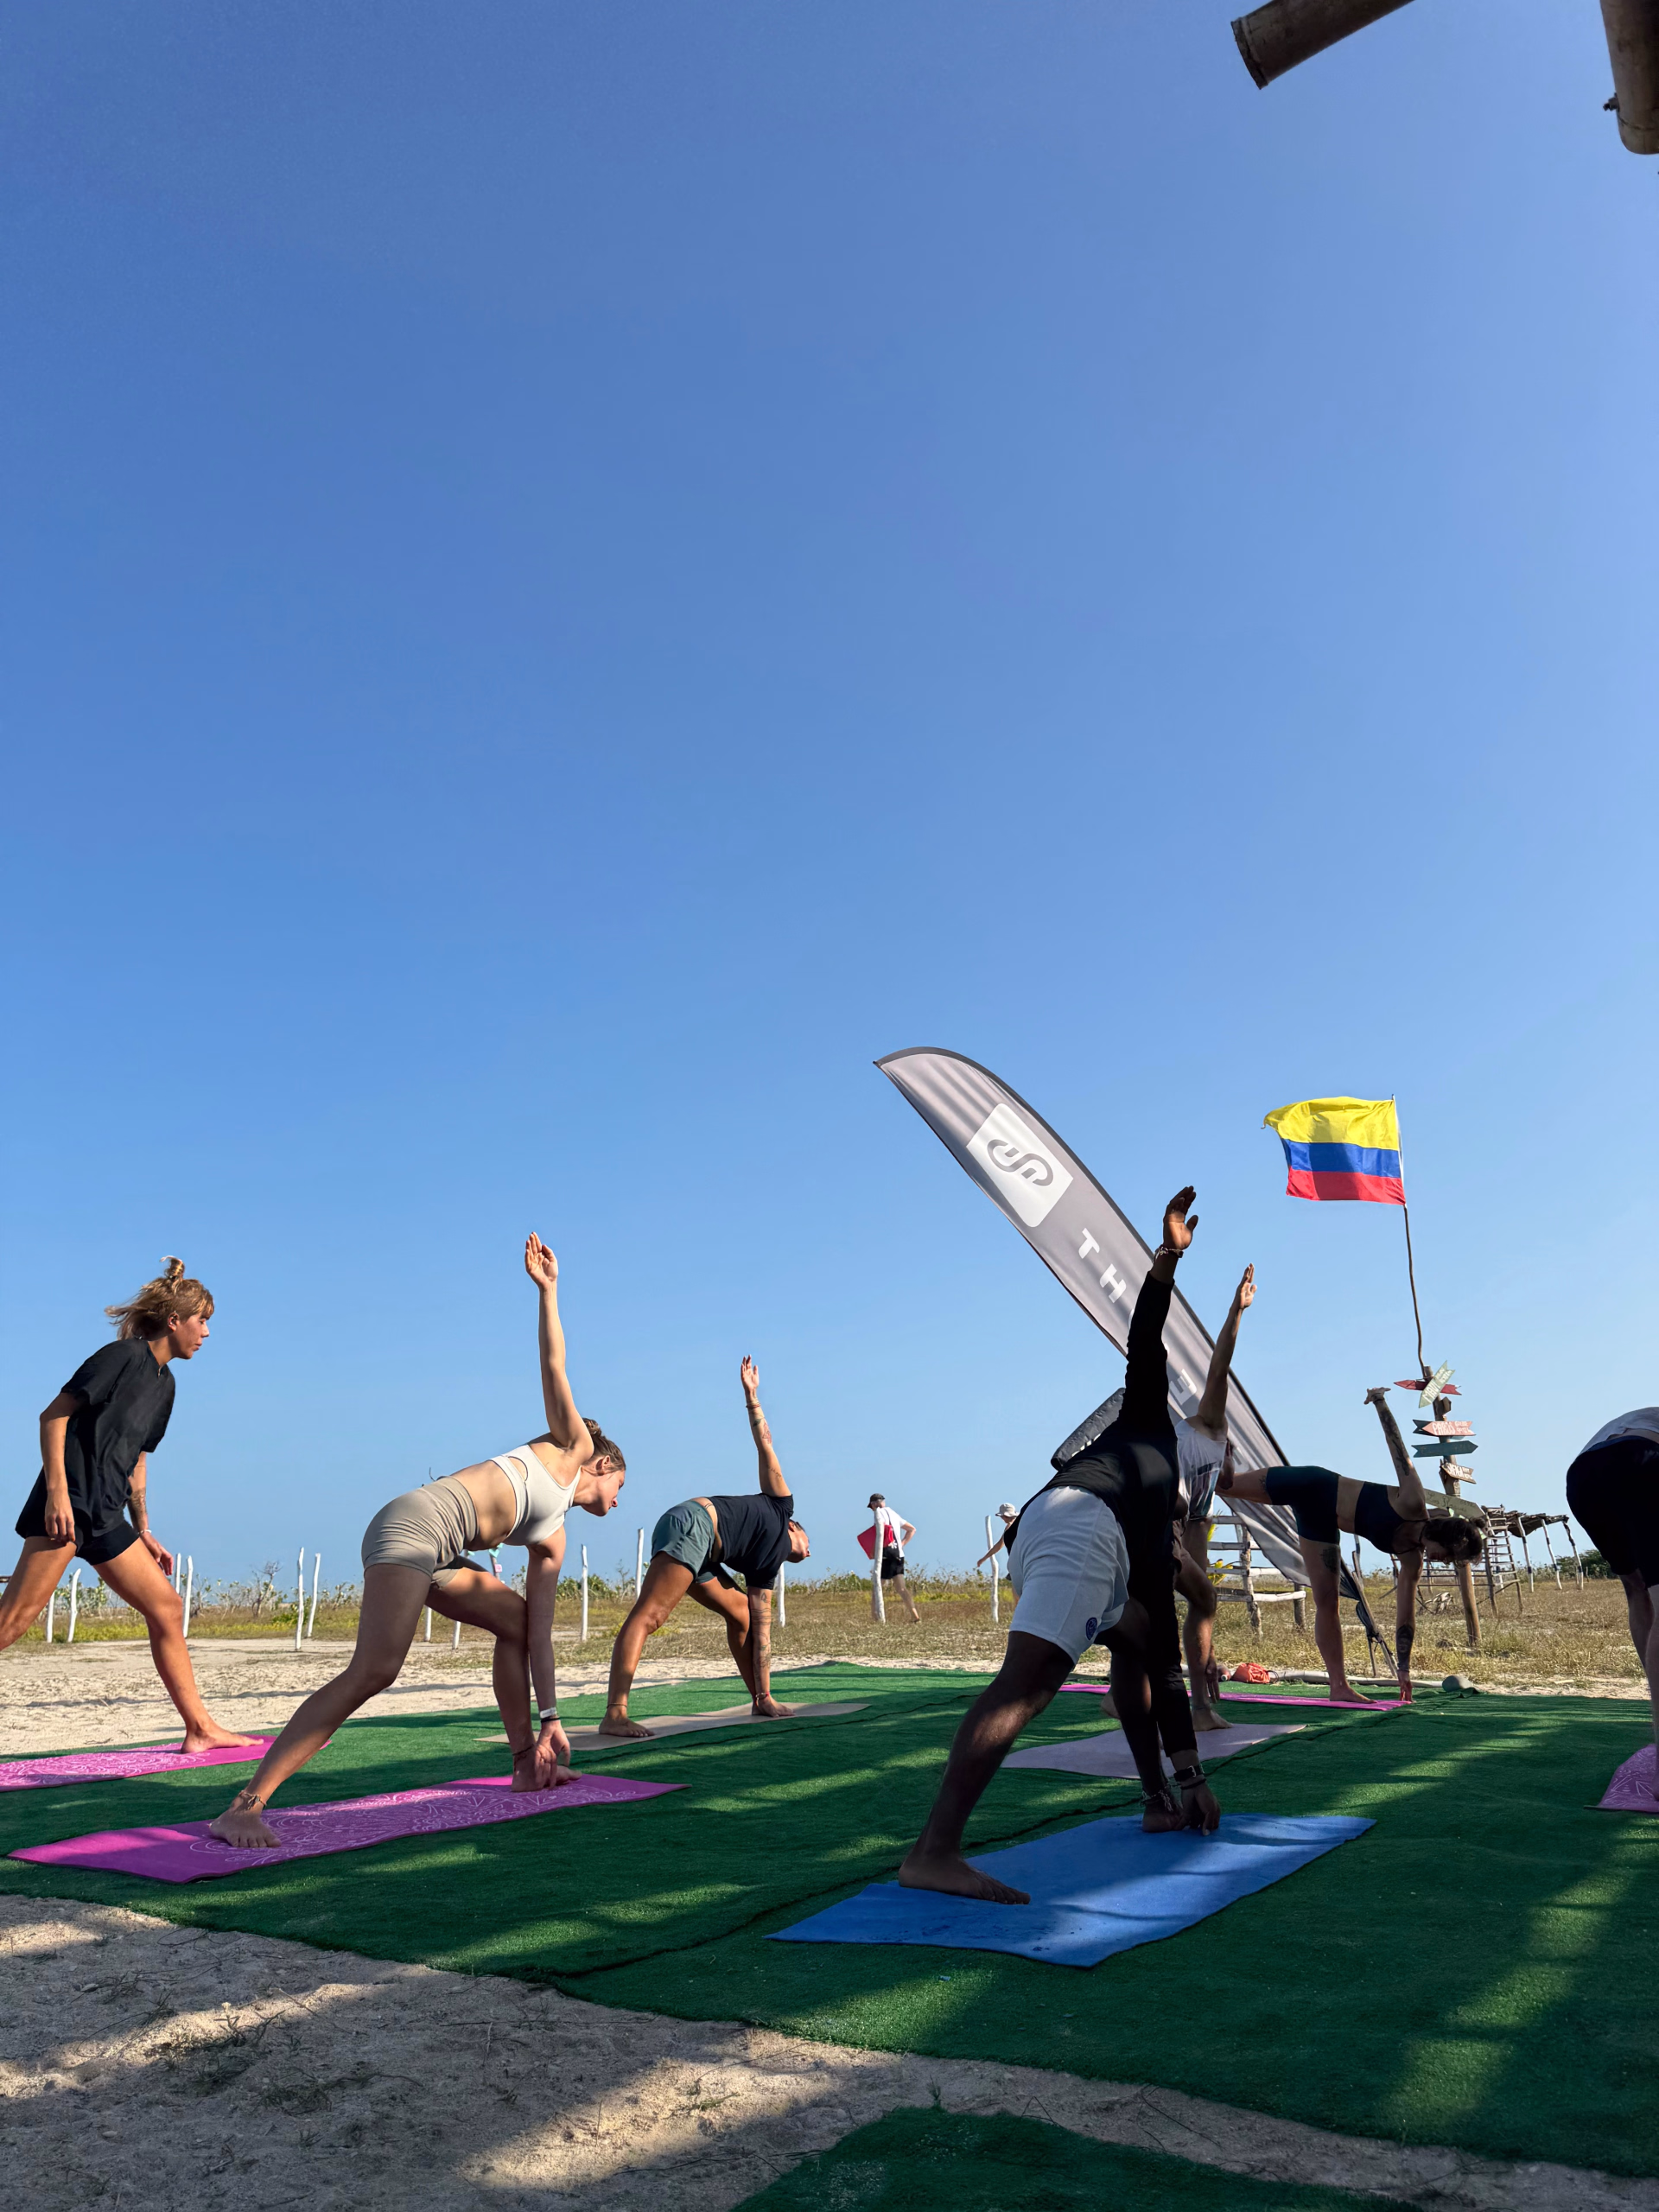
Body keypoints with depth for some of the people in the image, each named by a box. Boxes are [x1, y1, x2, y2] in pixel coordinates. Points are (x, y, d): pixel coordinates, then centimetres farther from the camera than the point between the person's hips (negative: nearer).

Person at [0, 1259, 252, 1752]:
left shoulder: (164, 1381, 19)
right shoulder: (123, 1355, -6)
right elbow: (53, 1416, -11)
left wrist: (144, 1534, 21)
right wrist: (57, 1491, -20)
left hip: (107, 1517, 9)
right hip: (68, 1504, -9)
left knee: (166, 1609, 7)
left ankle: (200, 1729, 11)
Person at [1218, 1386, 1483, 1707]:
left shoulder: (1412, 1559, -6)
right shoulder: (1413, 1503, -24)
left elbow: (1405, 1616, -1)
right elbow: (1397, 1446, -18)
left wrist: (1403, 1670, -1)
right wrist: (1380, 1403, -12)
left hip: (1322, 1525, 6)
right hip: (1313, 1487, -6)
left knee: (1328, 1602, 2)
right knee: (1226, 1485, -3)